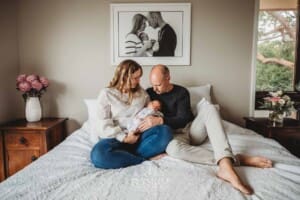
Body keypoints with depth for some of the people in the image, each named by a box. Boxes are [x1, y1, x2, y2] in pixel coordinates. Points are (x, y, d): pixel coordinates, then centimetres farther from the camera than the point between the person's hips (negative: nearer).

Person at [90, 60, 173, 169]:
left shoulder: (141, 92, 12)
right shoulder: (106, 94, 0)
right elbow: (104, 124, -7)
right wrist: (124, 138, -15)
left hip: (138, 136, 3)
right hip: (116, 137, -2)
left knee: (165, 131, -23)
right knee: (98, 155, -34)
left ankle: (125, 155, -24)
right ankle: (146, 158, -22)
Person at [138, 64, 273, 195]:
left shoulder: (181, 92, 0)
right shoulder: (149, 93, 7)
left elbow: (183, 119, -10)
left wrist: (160, 120, -26)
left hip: (192, 129, 1)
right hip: (175, 135, -1)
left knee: (208, 107, -30)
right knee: (173, 148, -40)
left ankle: (225, 165, -47)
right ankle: (237, 159, -36)